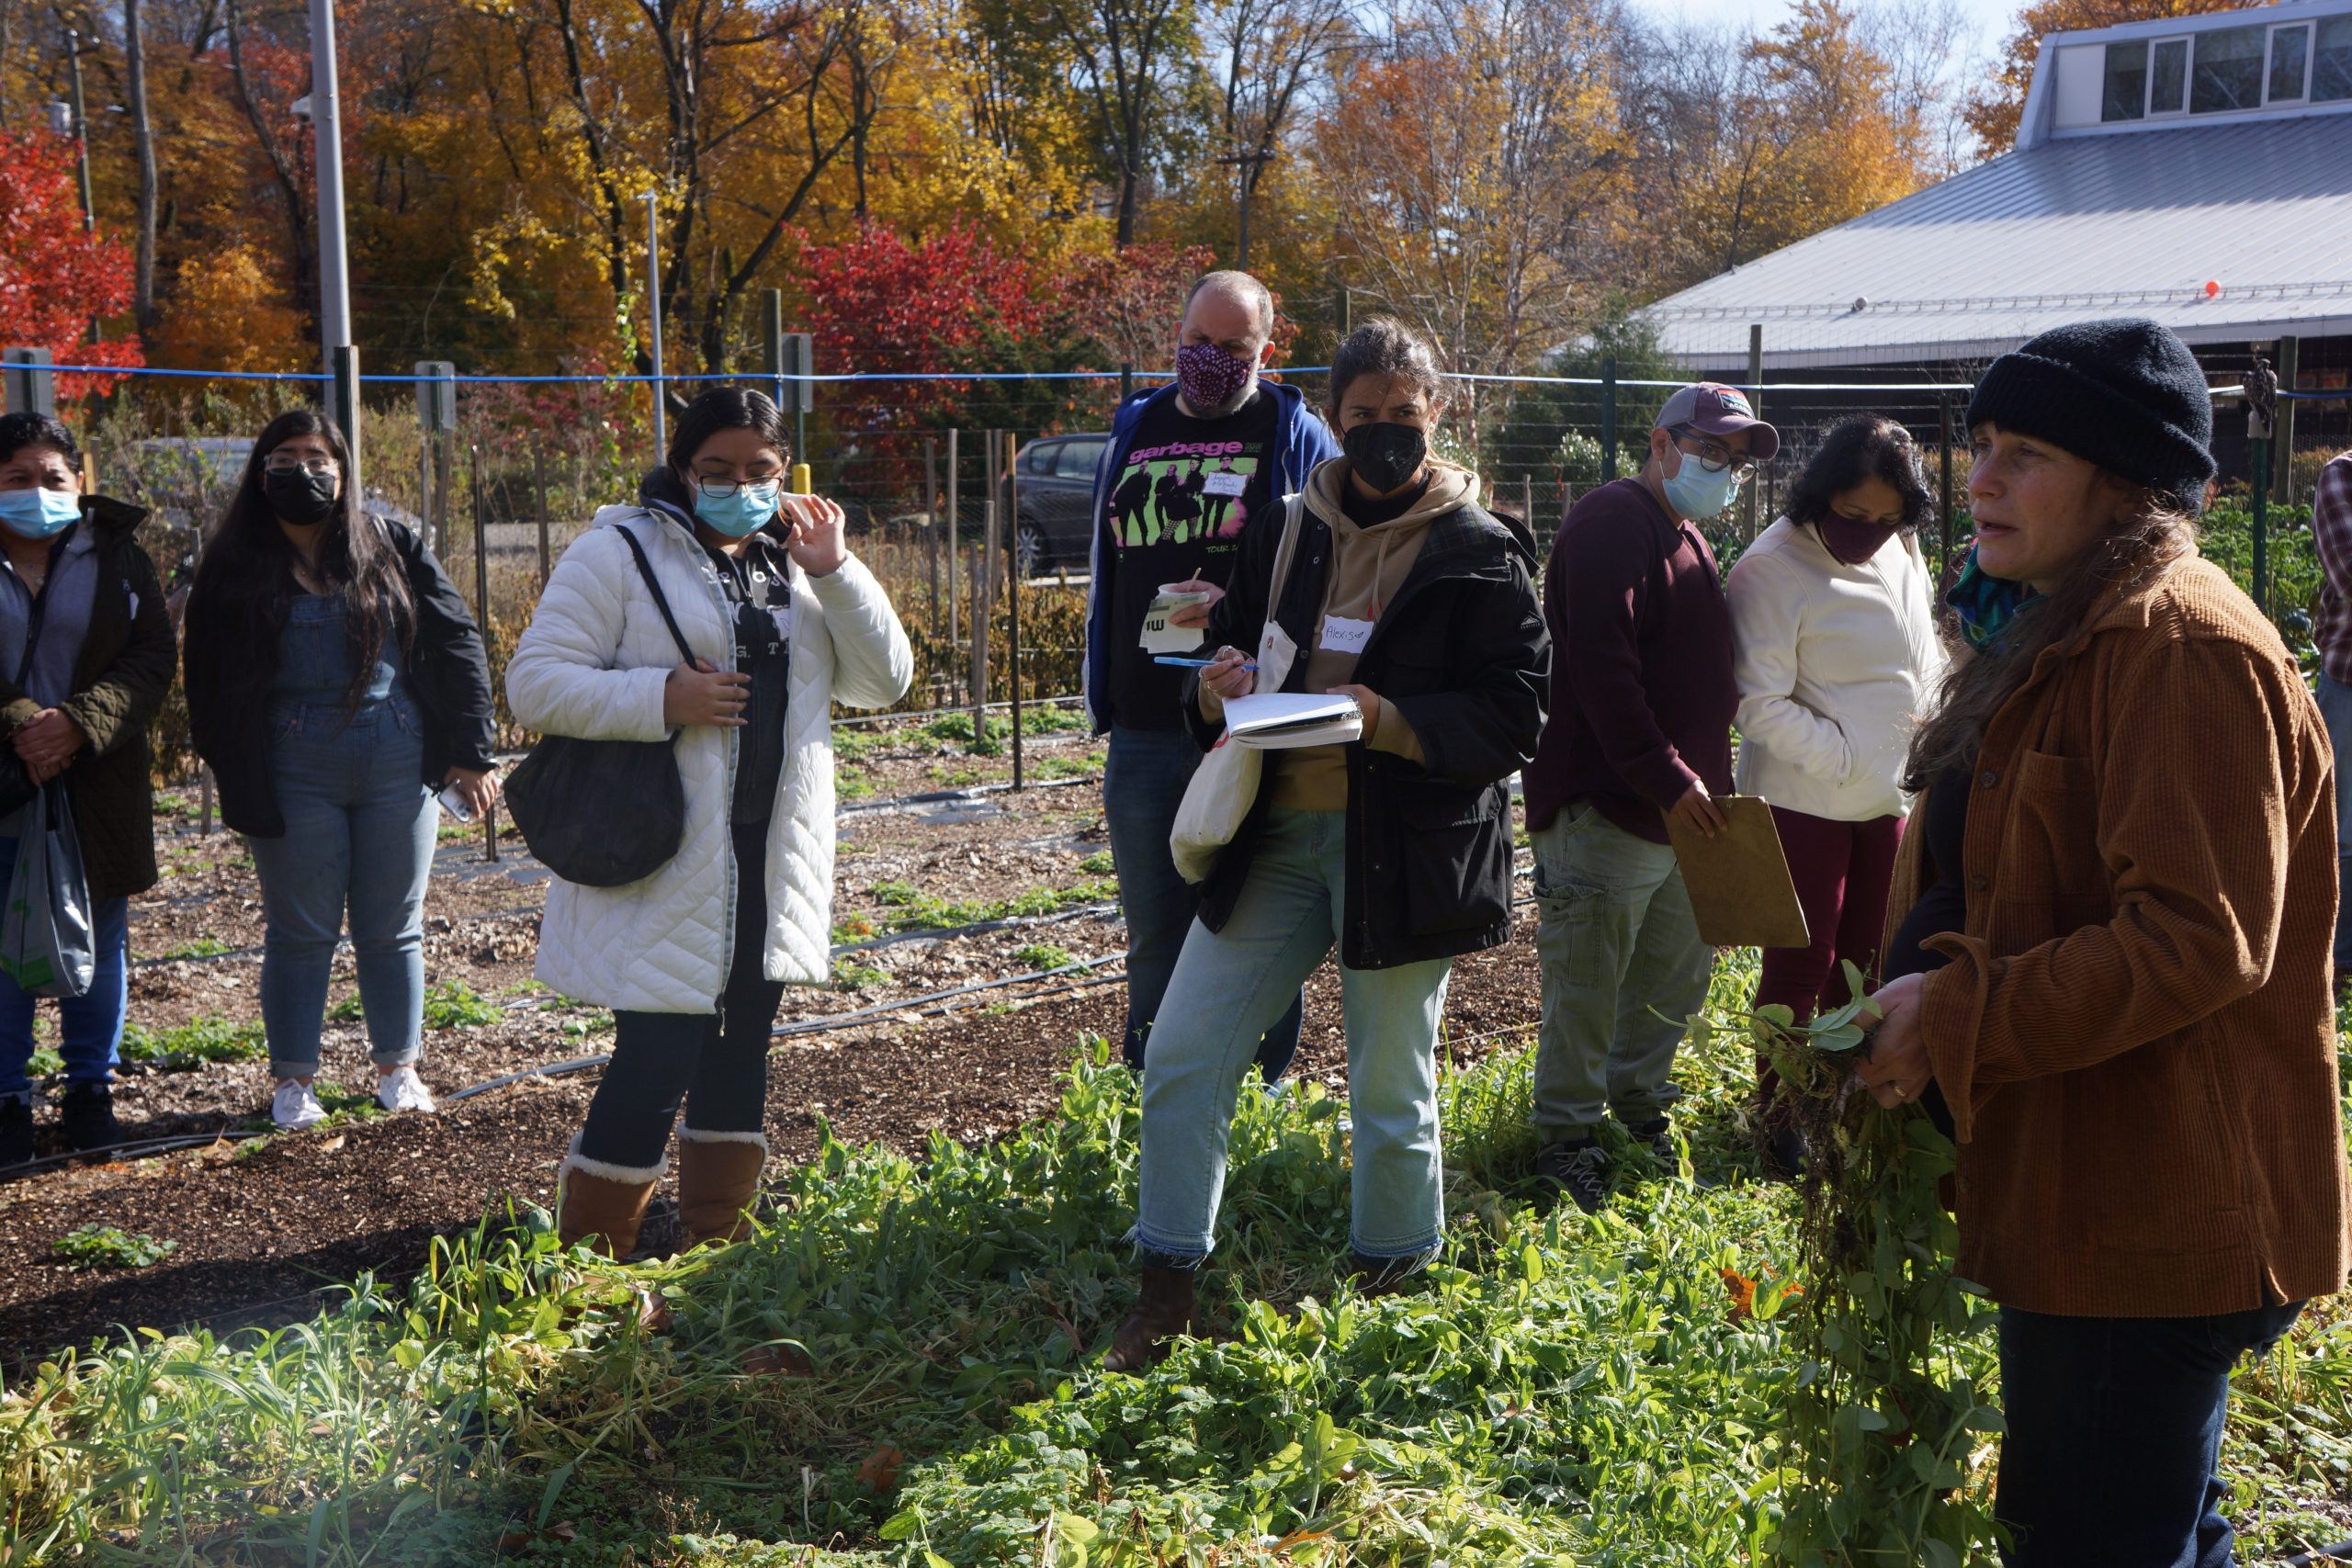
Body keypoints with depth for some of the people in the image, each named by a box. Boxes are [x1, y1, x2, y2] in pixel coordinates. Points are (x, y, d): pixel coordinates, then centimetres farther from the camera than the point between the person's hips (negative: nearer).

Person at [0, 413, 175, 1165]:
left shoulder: (118, 559, 4)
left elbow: (153, 659, -3)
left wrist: (78, 723, -16)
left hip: (97, 792, 1)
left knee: (97, 946, 10)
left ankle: (91, 1087, 23)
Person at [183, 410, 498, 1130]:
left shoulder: (393, 548, 4)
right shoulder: (235, 566, 4)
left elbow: (456, 644, 3)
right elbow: (209, 681, 6)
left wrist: (472, 752, -3)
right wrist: (236, 777, -3)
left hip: (399, 762, 1)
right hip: (295, 775, 0)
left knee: (393, 930, 9)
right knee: (300, 934, 6)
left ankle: (398, 1068, 22)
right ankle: (293, 1081, 18)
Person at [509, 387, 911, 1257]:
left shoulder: (793, 562, 14)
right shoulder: (618, 554, -3)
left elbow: (885, 680, 8)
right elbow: (535, 684, -10)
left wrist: (836, 573, -4)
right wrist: (661, 699, -21)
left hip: (771, 867, 6)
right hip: (662, 869, -6)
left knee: (739, 1064, 14)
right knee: (655, 1068, -8)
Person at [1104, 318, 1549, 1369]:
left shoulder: (1481, 554, -3)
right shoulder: (1285, 535, 11)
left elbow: (1512, 719, -9)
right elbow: (1233, 651, 19)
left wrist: (1386, 719, -23)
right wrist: (1217, 691, -5)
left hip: (1401, 845, -4)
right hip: (1275, 835, 5)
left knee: (1392, 1086, 8)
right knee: (1181, 1055, 1)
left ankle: (1390, 1288, 29)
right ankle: (1167, 1287, 15)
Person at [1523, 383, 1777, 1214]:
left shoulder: (1690, 542, 19)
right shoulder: (1613, 522, -13)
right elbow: (1601, 666, -22)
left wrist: (1709, 777, 15)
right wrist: (1669, 779, -22)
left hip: (1682, 809, 10)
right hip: (1603, 810, -10)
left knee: (1680, 970, 18)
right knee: (1589, 987, -1)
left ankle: (1639, 1097, 37)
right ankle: (1567, 1137, 13)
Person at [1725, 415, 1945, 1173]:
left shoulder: (1902, 553, 4)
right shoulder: (1772, 568, -18)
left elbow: (1926, 662, 17)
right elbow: (1761, 705, -20)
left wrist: (1921, 746, 4)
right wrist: (1845, 756, -20)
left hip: (1887, 797, 7)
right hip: (1803, 801, -7)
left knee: (1864, 964, 15)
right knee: (1800, 967, 0)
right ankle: (1780, 1119, 15)